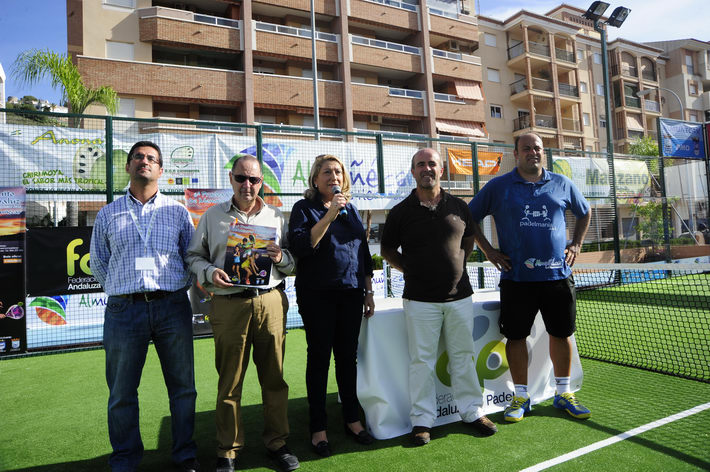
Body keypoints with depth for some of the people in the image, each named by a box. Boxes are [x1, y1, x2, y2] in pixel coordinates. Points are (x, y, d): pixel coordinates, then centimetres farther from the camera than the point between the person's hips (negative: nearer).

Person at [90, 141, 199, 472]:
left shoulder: (178, 212, 9)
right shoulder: (108, 215, 12)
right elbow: (98, 264, 17)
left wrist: (173, 291, 6)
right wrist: (124, 293, 10)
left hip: (172, 308, 0)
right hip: (124, 310, 1)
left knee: (182, 387, 8)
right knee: (121, 393, 9)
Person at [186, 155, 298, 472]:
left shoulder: (276, 216, 12)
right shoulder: (213, 216, 10)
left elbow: (293, 263, 14)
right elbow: (194, 255, 11)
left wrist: (281, 257, -8)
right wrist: (209, 272, -9)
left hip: (271, 302, 1)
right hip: (228, 305, -1)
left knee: (274, 377, 8)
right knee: (229, 382, 7)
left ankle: (276, 443, 26)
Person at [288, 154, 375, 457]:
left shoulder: (351, 210, 13)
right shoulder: (304, 209, -1)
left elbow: (364, 253, 15)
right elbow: (300, 246, -16)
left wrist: (368, 292, 12)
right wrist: (329, 215, -20)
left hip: (351, 295, 4)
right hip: (318, 295, -4)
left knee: (348, 356, 11)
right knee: (319, 358, 4)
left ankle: (352, 420, 26)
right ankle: (318, 428, 18)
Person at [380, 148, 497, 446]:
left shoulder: (459, 207, 6)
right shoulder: (401, 211, -1)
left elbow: (469, 239, 20)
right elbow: (387, 249, 7)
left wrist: (458, 266, 9)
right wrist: (412, 270, 2)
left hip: (459, 296, 3)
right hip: (420, 300, -2)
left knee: (463, 355, 12)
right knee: (421, 360, 4)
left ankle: (472, 411, 29)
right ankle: (422, 420, 18)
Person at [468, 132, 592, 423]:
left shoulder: (561, 184, 10)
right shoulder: (498, 187, 2)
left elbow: (585, 213, 24)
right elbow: (470, 218, 7)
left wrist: (576, 245, 12)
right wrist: (489, 251, 0)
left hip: (557, 274, 2)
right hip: (517, 277, -2)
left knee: (561, 334, 10)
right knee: (516, 336, 3)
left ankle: (563, 394, 28)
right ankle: (521, 397, 19)